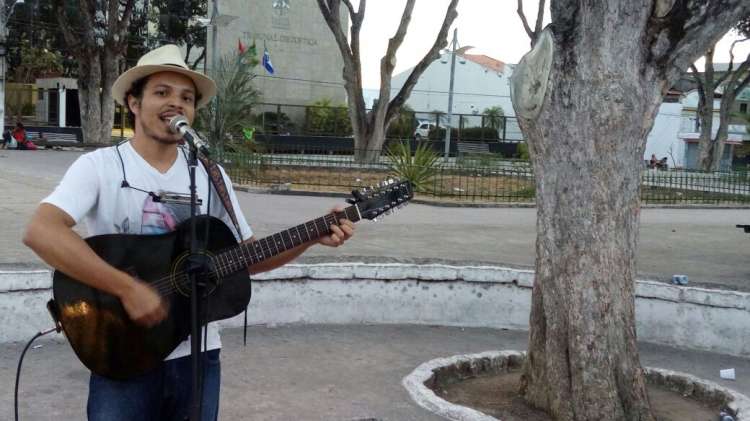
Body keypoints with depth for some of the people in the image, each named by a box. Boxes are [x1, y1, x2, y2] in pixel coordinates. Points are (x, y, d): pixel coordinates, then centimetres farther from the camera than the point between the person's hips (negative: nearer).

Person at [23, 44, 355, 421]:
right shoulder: (99, 166, -8)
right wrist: (127, 287, -29)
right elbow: (39, 232, -24)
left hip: (197, 356, 4)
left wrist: (312, 238, -4)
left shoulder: (210, 174, 5)